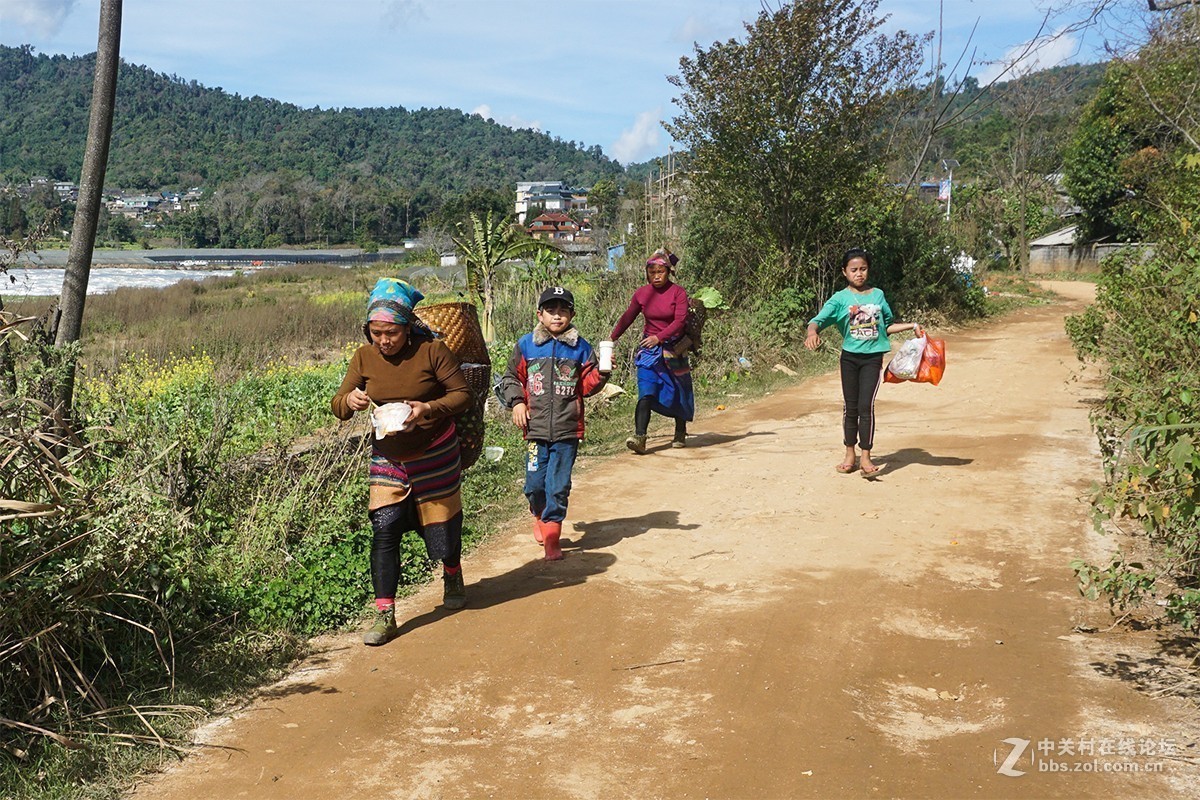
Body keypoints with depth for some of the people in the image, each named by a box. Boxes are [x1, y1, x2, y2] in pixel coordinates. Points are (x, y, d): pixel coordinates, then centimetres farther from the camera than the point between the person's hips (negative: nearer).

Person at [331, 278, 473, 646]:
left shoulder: (432, 351, -15)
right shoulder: (364, 357, -5)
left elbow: (463, 394, -13)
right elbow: (337, 406, -4)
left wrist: (429, 408, -30)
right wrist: (350, 400, -28)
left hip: (435, 456, -2)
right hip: (387, 459, 2)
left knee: (442, 528, 12)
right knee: (383, 531, -9)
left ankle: (452, 575, 46)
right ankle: (384, 615, -1)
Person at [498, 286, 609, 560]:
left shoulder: (580, 347, 4)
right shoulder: (526, 345, 3)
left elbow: (587, 385, 6)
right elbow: (511, 378, 12)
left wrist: (602, 372, -11)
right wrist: (516, 402, 0)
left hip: (567, 431, -1)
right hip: (535, 429, 1)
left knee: (558, 487, 0)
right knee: (534, 484, 5)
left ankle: (551, 537, 12)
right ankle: (540, 517, 36)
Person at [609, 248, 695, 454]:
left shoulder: (678, 292, -8)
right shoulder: (642, 293, 2)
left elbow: (680, 320, -19)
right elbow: (628, 317, 15)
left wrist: (659, 337, -30)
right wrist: (612, 338, 21)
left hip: (674, 349, -1)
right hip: (649, 350, 1)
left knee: (679, 394, 11)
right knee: (646, 393, -14)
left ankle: (680, 434, 31)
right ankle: (639, 437, -25)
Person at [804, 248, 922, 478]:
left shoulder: (878, 295, 7)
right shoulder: (840, 298, -2)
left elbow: (886, 326, 19)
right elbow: (818, 319, -15)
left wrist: (912, 326, 10)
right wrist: (812, 333, -36)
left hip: (873, 358, 0)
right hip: (850, 357, 0)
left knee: (866, 406, -9)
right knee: (850, 407, 7)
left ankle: (865, 457, -1)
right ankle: (850, 455, 19)